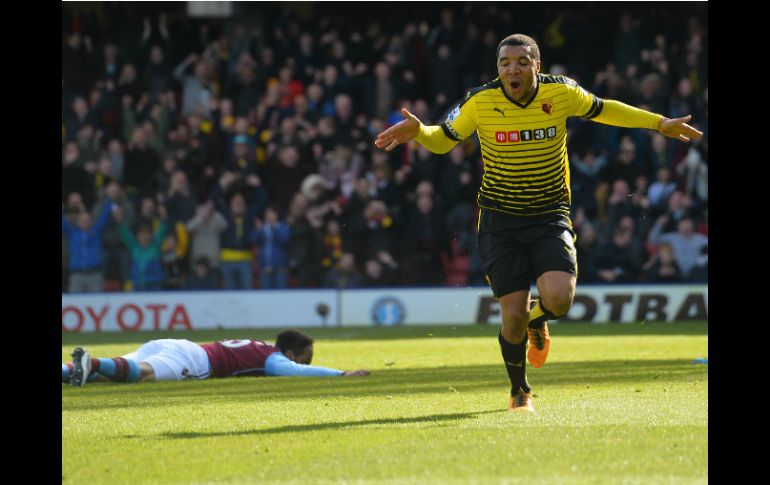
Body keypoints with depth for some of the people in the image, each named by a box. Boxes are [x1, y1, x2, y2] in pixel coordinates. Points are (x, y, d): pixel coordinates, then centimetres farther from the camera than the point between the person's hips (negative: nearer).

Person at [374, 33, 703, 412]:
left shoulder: (561, 92, -8)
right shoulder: (480, 101, -10)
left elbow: (602, 110, 12)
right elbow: (442, 140, 5)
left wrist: (659, 123, 12)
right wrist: (417, 131, -17)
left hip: (550, 216, 1)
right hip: (500, 221, -1)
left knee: (559, 299, -22)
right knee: (513, 316, -6)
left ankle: (537, 322, 18)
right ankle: (519, 391, 23)